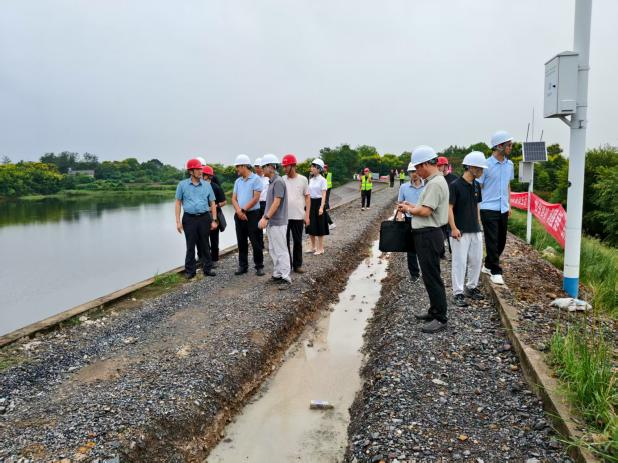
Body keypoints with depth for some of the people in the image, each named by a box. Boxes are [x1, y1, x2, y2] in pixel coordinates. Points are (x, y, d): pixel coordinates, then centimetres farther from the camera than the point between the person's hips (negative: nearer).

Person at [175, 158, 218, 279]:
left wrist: (214, 220, 2)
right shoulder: (182, 184, 3)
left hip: (204, 218, 1)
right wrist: (178, 221, -1)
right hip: (189, 219, -1)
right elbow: (178, 202, 5)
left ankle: (208, 268, 16)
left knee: (204, 245, 8)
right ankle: (190, 271, 12)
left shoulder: (207, 185, 6)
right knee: (190, 246, 3)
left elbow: (212, 203, 9)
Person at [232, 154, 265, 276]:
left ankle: (259, 266, 9)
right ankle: (243, 266, 18)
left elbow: (255, 198, -13)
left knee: (256, 242, -1)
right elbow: (234, 199, 7)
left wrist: (244, 210, -12)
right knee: (241, 242, 10)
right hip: (239, 215, 6)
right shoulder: (238, 181, 12)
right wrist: (239, 211, -11)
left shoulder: (256, 179, -7)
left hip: (252, 214, -6)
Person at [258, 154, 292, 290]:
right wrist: (263, 217, 16)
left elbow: (276, 202, -20)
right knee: (273, 250, 14)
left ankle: (286, 278, 0)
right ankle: (277, 275, 22)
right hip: (271, 223, 10)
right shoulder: (271, 182, 14)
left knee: (281, 251, -5)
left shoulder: (278, 181, -15)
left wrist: (266, 218, -21)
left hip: (277, 223, -10)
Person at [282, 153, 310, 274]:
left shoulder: (303, 179, 0)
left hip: (298, 217, -1)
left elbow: (307, 197, 3)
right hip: (284, 216, 1)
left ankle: (297, 265, 19)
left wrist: (307, 215, -4)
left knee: (298, 242, 8)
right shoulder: (282, 180, 3)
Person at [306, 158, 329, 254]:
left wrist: (321, 207, -22)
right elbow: (309, 193, 14)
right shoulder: (311, 179, 10)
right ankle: (313, 247, 24)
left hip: (318, 203, -6)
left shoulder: (322, 180, -8)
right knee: (310, 226, 10)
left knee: (319, 227, 1)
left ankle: (320, 248, 10)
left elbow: (323, 195, -13)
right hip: (311, 203, 7)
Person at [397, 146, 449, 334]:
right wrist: (411, 207, 10)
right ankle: (434, 311, 29)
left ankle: (440, 318, 4)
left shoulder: (435, 183, -18)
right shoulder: (434, 181, 15)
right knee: (430, 276, 18)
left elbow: (425, 211, -24)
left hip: (428, 236, -11)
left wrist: (408, 209, -8)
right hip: (427, 235, 11)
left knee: (432, 277, -4)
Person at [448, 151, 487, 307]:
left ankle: (471, 287, 28)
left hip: (475, 231, 7)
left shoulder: (476, 185, 9)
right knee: (459, 262, -2)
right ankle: (458, 293, 6)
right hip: (460, 232, -7)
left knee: (476, 260, 12)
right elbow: (449, 208, -13)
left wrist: (479, 225, 15)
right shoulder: (455, 185, -12)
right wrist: (453, 228, -19)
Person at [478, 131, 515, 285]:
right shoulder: (486, 165, -10)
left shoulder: (509, 164, 8)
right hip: (489, 209, -6)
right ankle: (495, 271, 8)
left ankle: (488, 265, 30)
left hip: (503, 209, 6)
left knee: (501, 241, 12)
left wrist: (509, 205, 17)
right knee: (492, 241, -2)